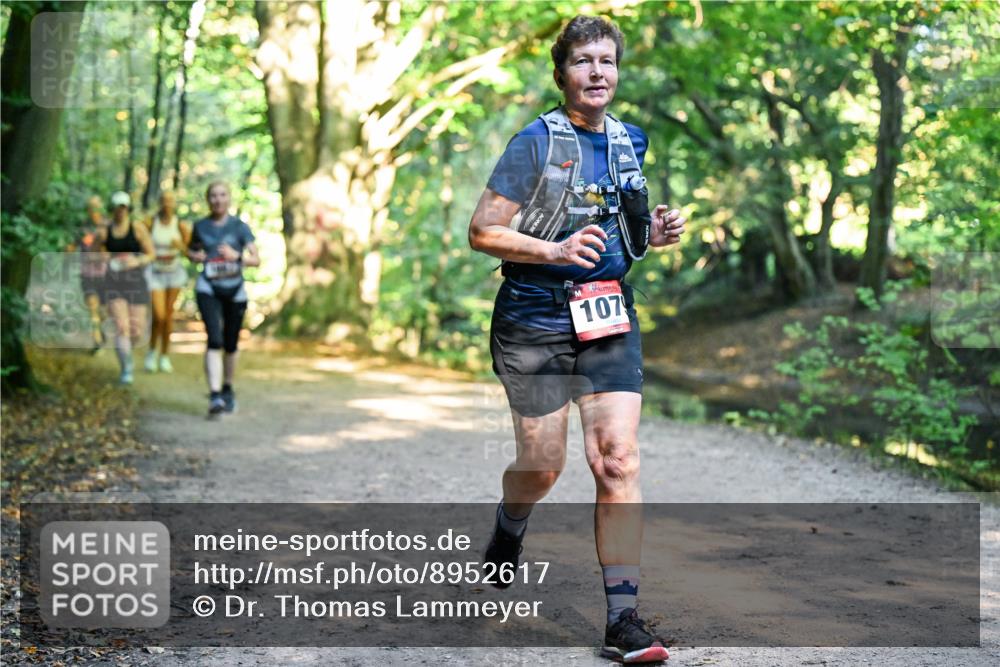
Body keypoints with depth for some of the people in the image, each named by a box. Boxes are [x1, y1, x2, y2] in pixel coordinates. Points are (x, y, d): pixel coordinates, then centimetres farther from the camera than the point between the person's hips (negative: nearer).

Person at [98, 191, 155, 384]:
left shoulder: (138, 229, 1)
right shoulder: (105, 232, 6)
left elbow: (150, 254, 4)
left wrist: (137, 261, -14)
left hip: (136, 280, 0)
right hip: (114, 281, 0)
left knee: (136, 330, 2)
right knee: (121, 327, -12)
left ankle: (127, 350, 36)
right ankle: (126, 369, -8)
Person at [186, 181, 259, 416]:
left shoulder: (239, 227, 0)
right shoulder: (200, 226, 6)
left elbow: (256, 259, -6)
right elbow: (190, 251, 24)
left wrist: (236, 256, -24)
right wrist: (196, 256, 1)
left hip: (235, 290, 1)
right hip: (208, 288, -1)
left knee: (231, 344, 10)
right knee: (214, 339, -18)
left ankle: (228, 389, 35)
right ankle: (215, 396, -25)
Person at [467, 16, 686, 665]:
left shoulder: (630, 142, 11)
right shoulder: (537, 143, -7)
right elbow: (483, 231, -10)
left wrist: (654, 233, 3)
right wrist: (555, 251, -23)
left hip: (609, 317, 4)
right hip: (536, 320, -4)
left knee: (619, 459, -8)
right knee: (542, 467, 3)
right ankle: (509, 527, 41)